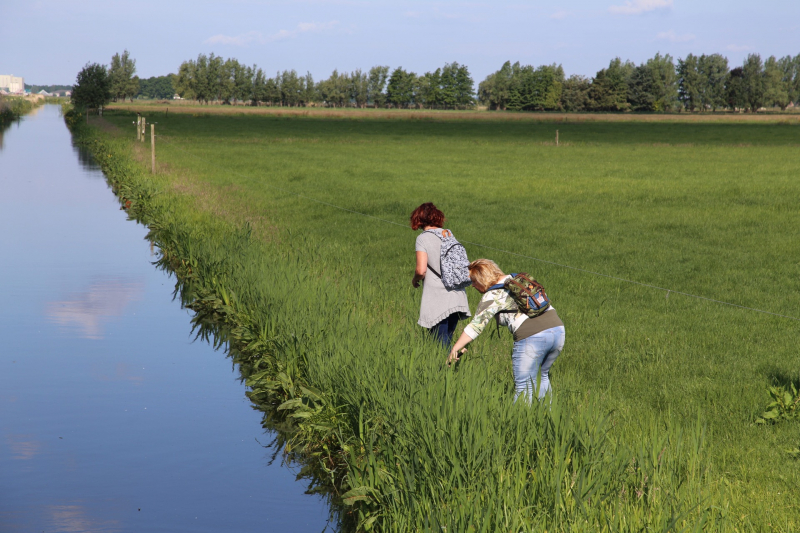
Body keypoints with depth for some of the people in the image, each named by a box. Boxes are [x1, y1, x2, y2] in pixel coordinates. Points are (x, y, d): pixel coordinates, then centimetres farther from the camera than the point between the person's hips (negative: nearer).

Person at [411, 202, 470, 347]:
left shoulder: (422, 238, -6)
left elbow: (421, 270, -13)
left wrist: (415, 279, 7)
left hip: (437, 299, -5)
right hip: (457, 296, 5)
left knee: (441, 343, -1)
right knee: (447, 339, 13)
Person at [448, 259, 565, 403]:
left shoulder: (493, 295, -1)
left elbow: (476, 326, -7)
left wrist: (455, 349, -4)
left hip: (532, 337, -8)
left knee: (524, 386, 1)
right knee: (542, 376, 25)